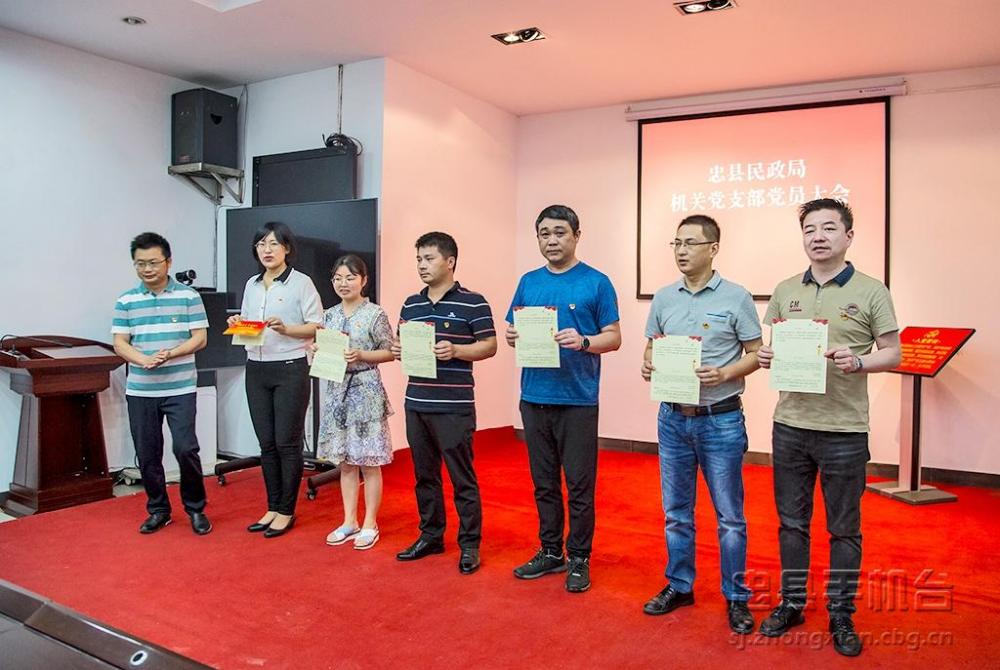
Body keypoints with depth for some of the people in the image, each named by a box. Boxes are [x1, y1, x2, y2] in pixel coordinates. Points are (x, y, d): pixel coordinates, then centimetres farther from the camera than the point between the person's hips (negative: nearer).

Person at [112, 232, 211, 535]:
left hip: (181, 388, -3)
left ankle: (196, 508, 12)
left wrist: (169, 354, -19)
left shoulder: (188, 296, -1)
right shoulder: (126, 301, 5)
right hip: (140, 390, 3)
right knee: (147, 454, 9)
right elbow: (120, 343, 2)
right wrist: (144, 360, -17)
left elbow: (200, 338, -3)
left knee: (185, 448, -8)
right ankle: (158, 510, 26)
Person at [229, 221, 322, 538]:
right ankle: (272, 508, 22)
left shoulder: (301, 283, -4)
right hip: (256, 369, 6)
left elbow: (317, 327, -7)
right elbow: (247, 325, 20)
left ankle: (286, 512, 12)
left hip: (290, 369, -5)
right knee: (266, 443, 10)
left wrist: (285, 329, -21)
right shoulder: (251, 285, 13)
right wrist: (238, 324, -2)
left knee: (287, 443, 0)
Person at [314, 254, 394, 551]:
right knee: (345, 461, 12)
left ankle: (370, 525, 15)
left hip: (365, 390, -5)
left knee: (368, 461, 2)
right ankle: (349, 522, 24)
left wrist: (361, 355, -20)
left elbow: (390, 352, -7)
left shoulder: (375, 314, -7)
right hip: (337, 389, 5)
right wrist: (315, 350, -6)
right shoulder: (329, 315, 9)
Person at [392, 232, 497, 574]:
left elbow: (489, 346, -7)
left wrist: (455, 350, -22)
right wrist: (398, 350, -4)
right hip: (416, 403, 6)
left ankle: (470, 544, 15)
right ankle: (430, 536, 29)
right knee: (424, 475, 15)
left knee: (462, 478, 3)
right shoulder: (411, 304, 12)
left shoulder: (473, 302, -6)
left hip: (454, 407, -6)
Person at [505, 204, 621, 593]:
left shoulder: (596, 283, -2)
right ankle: (550, 551, 28)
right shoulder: (529, 282, 11)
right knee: (544, 482, 14)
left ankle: (579, 559, 19)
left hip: (577, 399, -4)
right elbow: (513, 330, 15)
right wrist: (512, 337, -8)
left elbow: (613, 337, -4)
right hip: (534, 397, 4)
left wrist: (582, 341, -23)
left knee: (579, 485, 4)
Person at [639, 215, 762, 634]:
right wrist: (648, 365, -9)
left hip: (721, 420, -4)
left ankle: (736, 597, 22)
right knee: (676, 511, 15)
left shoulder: (736, 298, -6)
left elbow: (755, 354, -3)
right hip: (673, 418, 4)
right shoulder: (663, 298, 6)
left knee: (730, 516, 6)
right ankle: (679, 586, 30)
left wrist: (724, 373, -21)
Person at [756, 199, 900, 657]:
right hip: (789, 425, 3)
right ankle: (791, 603, 30)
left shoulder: (871, 292, -3)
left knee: (844, 529, 9)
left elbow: (893, 353, -2)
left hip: (844, 429, -3)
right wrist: (765, 358, -9)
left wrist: (858, 362, -21)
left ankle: (841, 615, 26)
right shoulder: (785, 291, 7)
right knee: (791, 521, 14)